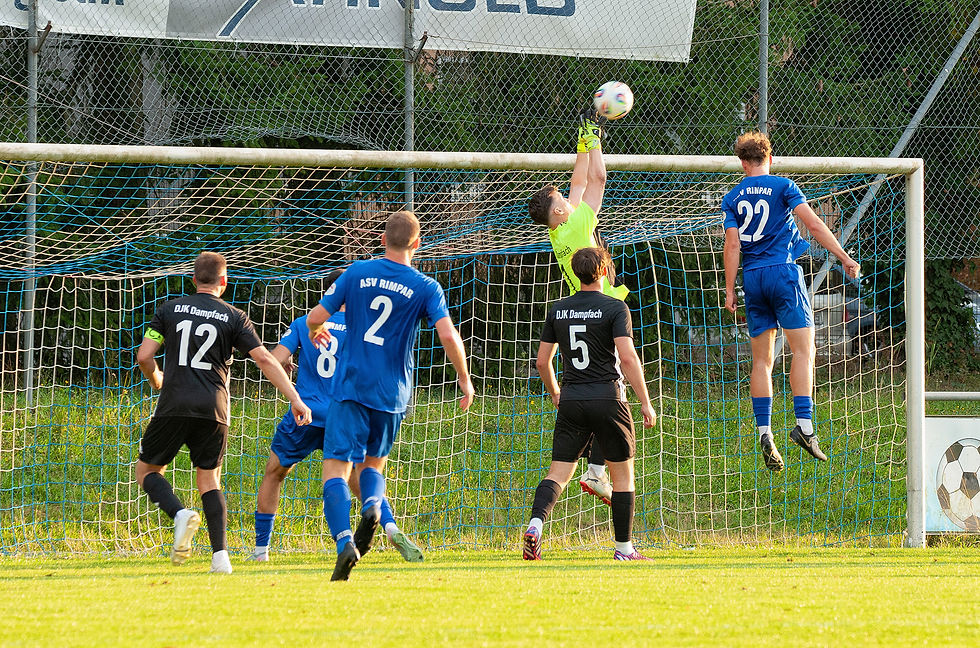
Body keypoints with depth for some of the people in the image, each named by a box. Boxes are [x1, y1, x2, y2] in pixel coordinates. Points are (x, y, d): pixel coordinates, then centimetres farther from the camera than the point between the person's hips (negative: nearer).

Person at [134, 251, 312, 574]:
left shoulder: (169, 309, 7)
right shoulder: (234, 317, 6)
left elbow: (144, 356, 2)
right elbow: (264, 359, -2)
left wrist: (155, 378, 24)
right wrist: (295, 399, -1)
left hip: (173, 407, -1)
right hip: (213, 411, 1)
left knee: (147, 471, 14)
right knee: (209, 480, 12)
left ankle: (180, 514, -15)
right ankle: (220, 554, -5)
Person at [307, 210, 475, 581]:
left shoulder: (357, 273, 3)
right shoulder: (426, 288, 1)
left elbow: (315, 318, 2)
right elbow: (448, 335, -10)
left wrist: (315, 334, 27)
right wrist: (465, 380, 3)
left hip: (352, 387, -2)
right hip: (392, 395, 2)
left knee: (336, 467, -5)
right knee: (372, 463, 21)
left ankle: (345, 542, -27)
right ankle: (372, 506, -12)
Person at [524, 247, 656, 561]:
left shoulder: (558, 310, 8)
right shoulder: (614, 308, -5)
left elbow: (543, 361, 12)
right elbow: (628, 358, -14)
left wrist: (555, 393, 30)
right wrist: (645, 403, -11)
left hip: (571, 400, 3)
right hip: (607, 398, -3)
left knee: (558, 473, 2)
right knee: (622, 474, 9)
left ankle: (535, 523, -24)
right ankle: (624, 548, 11)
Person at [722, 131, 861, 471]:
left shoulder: (732, 198, 9)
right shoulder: (782, 187, 0)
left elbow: (732, 244, 3)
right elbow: (814, 225, -8)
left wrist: (730, 290, 3)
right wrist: (844, 258, -6)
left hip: (752, 277, 4)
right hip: (784, 271, -4)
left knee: (761, 360, 6)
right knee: (803, 350, -7)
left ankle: (764, 431, -3)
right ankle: (804, 424, -21)